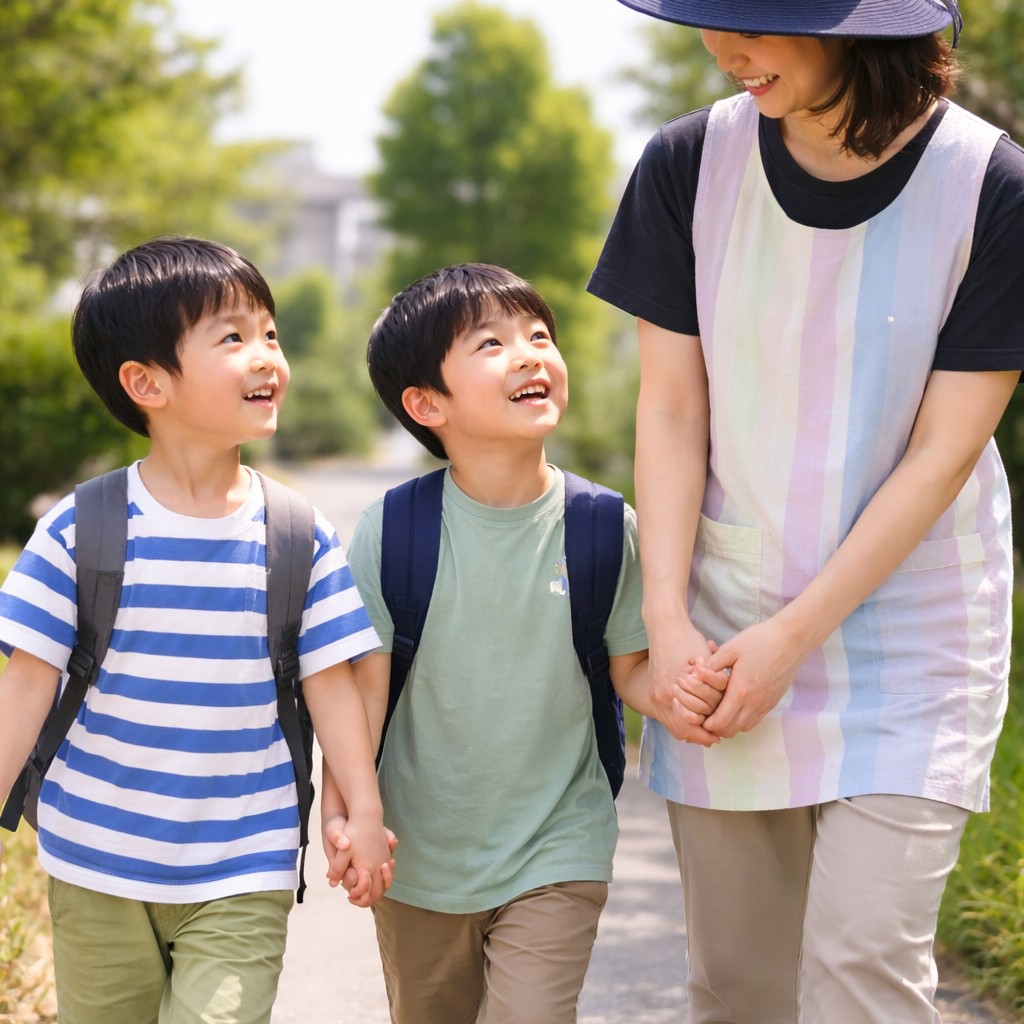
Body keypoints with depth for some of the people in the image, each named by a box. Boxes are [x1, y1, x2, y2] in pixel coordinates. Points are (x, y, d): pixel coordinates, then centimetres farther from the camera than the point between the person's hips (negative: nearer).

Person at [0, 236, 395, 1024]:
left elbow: (330, 681, 2)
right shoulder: (81, 531, -8)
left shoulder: (303, 540, -4)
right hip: (95, 871, 0)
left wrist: (365, 812, 2)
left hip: (243, 878, 0)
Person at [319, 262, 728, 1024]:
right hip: (420, 856, 1)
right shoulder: (392, 531, -12)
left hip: (557, 853, -1)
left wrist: (674, 698, -23)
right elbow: (367, 683, -9)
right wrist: (340, 812, -19)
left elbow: (629, 666, -1)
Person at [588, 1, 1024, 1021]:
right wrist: (666, 619, -10)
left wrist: (794, 638, -14)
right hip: (725, 630, 3)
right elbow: (670, 411, -1)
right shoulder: (689, 164, -5)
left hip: (908, 632, -2)